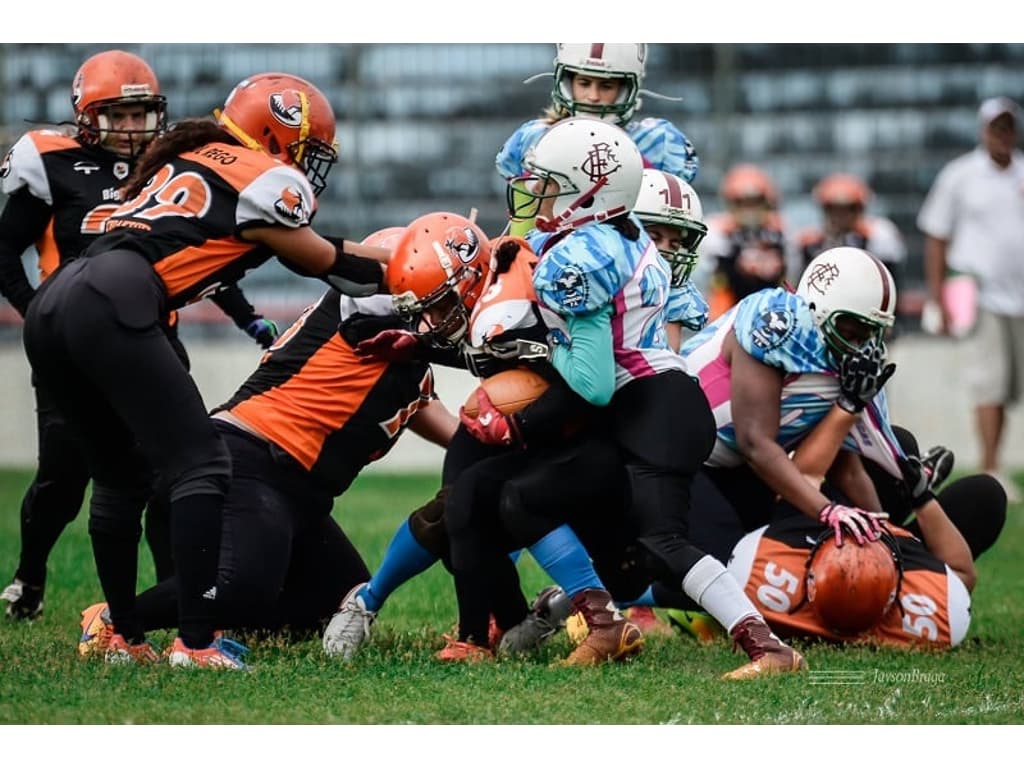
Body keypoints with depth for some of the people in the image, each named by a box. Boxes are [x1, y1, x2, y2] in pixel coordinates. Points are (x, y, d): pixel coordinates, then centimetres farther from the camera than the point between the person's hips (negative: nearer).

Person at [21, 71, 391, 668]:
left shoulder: (192, 160, 31)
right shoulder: (265, 179, 7)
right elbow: (327, 266, 18)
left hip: (50, 307, 9)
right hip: (109, 307, -9)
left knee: (121, 475, 21)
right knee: (201, 468, -6)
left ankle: (124, 637, 25)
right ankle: (195, 645, -14)